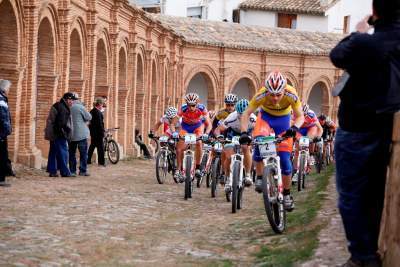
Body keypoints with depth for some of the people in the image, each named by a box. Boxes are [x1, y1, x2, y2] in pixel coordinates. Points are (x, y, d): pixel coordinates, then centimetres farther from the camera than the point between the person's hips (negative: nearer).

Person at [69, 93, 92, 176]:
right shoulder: (80, 107, -11)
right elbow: (89, 117, -7)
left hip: (70, 134, 5)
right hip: (81, 134, -5)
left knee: (72, 153, 11)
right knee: (83, 153, 2)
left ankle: (72, 170, 11)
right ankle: (83, 171, -1)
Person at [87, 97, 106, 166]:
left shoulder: (92, 111, 10)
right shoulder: (98, 112, -18)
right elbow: (99, 123, -19)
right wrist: (103, 130, -13)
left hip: (93, 131, 9)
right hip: (98, 132, -9)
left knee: (92, 145, 16)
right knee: (100, 146, -4)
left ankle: (88, 160, 19)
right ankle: (101, 161, -2)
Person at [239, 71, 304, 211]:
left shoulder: (291, 95, -33)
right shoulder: (261, 95, -33)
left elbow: (300, 116, -25)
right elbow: (247, 114, -26)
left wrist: (294, 127, -47)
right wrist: (244, 132, -42)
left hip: (283, 119, 0)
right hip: (265, 116, 0)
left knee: (285, 158, -7)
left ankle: (286, 194, 10)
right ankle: (259, 177, -12)